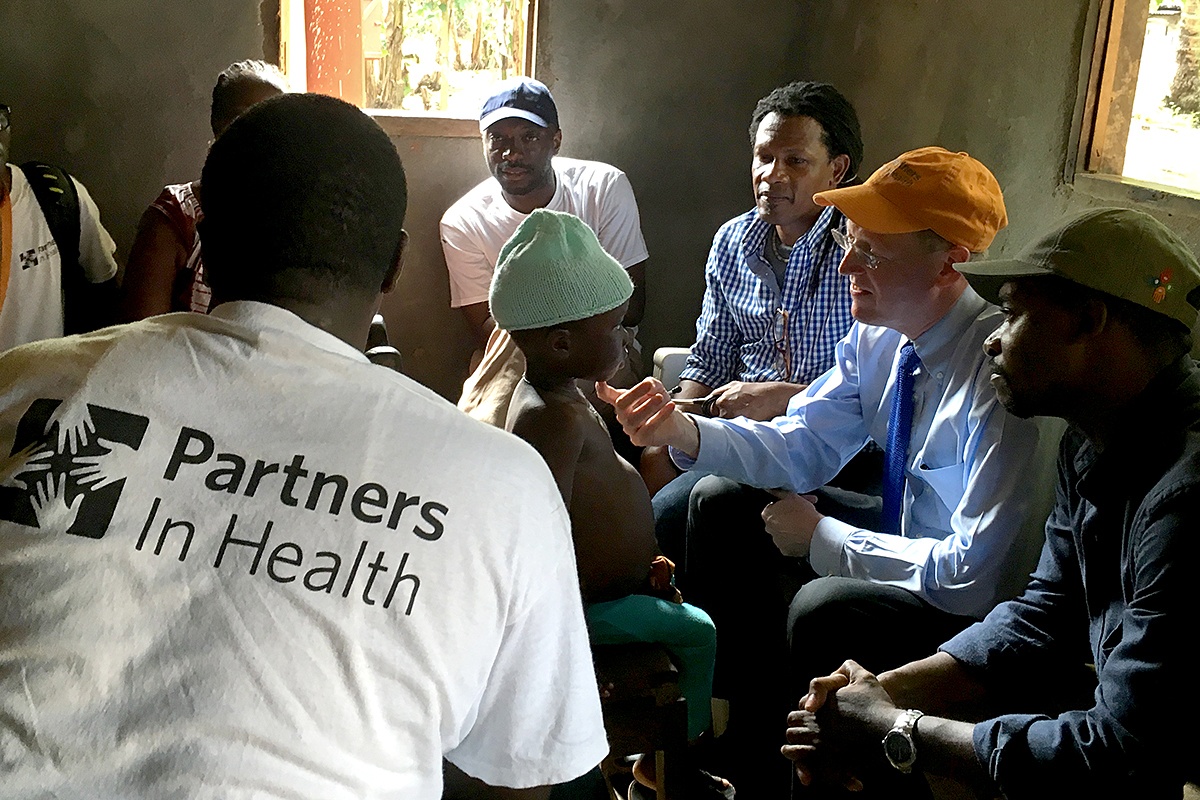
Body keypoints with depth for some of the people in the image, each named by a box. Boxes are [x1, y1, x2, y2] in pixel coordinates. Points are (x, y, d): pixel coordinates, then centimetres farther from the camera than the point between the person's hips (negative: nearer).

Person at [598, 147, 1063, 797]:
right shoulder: (879, 338, -6)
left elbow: (979, 573, -31)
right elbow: (803, 446, 1)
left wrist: (821, 537, -20)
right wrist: (682, 430, -17)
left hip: (982, 603, -8)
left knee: (823, 607, -33)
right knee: (720, 507, 4)